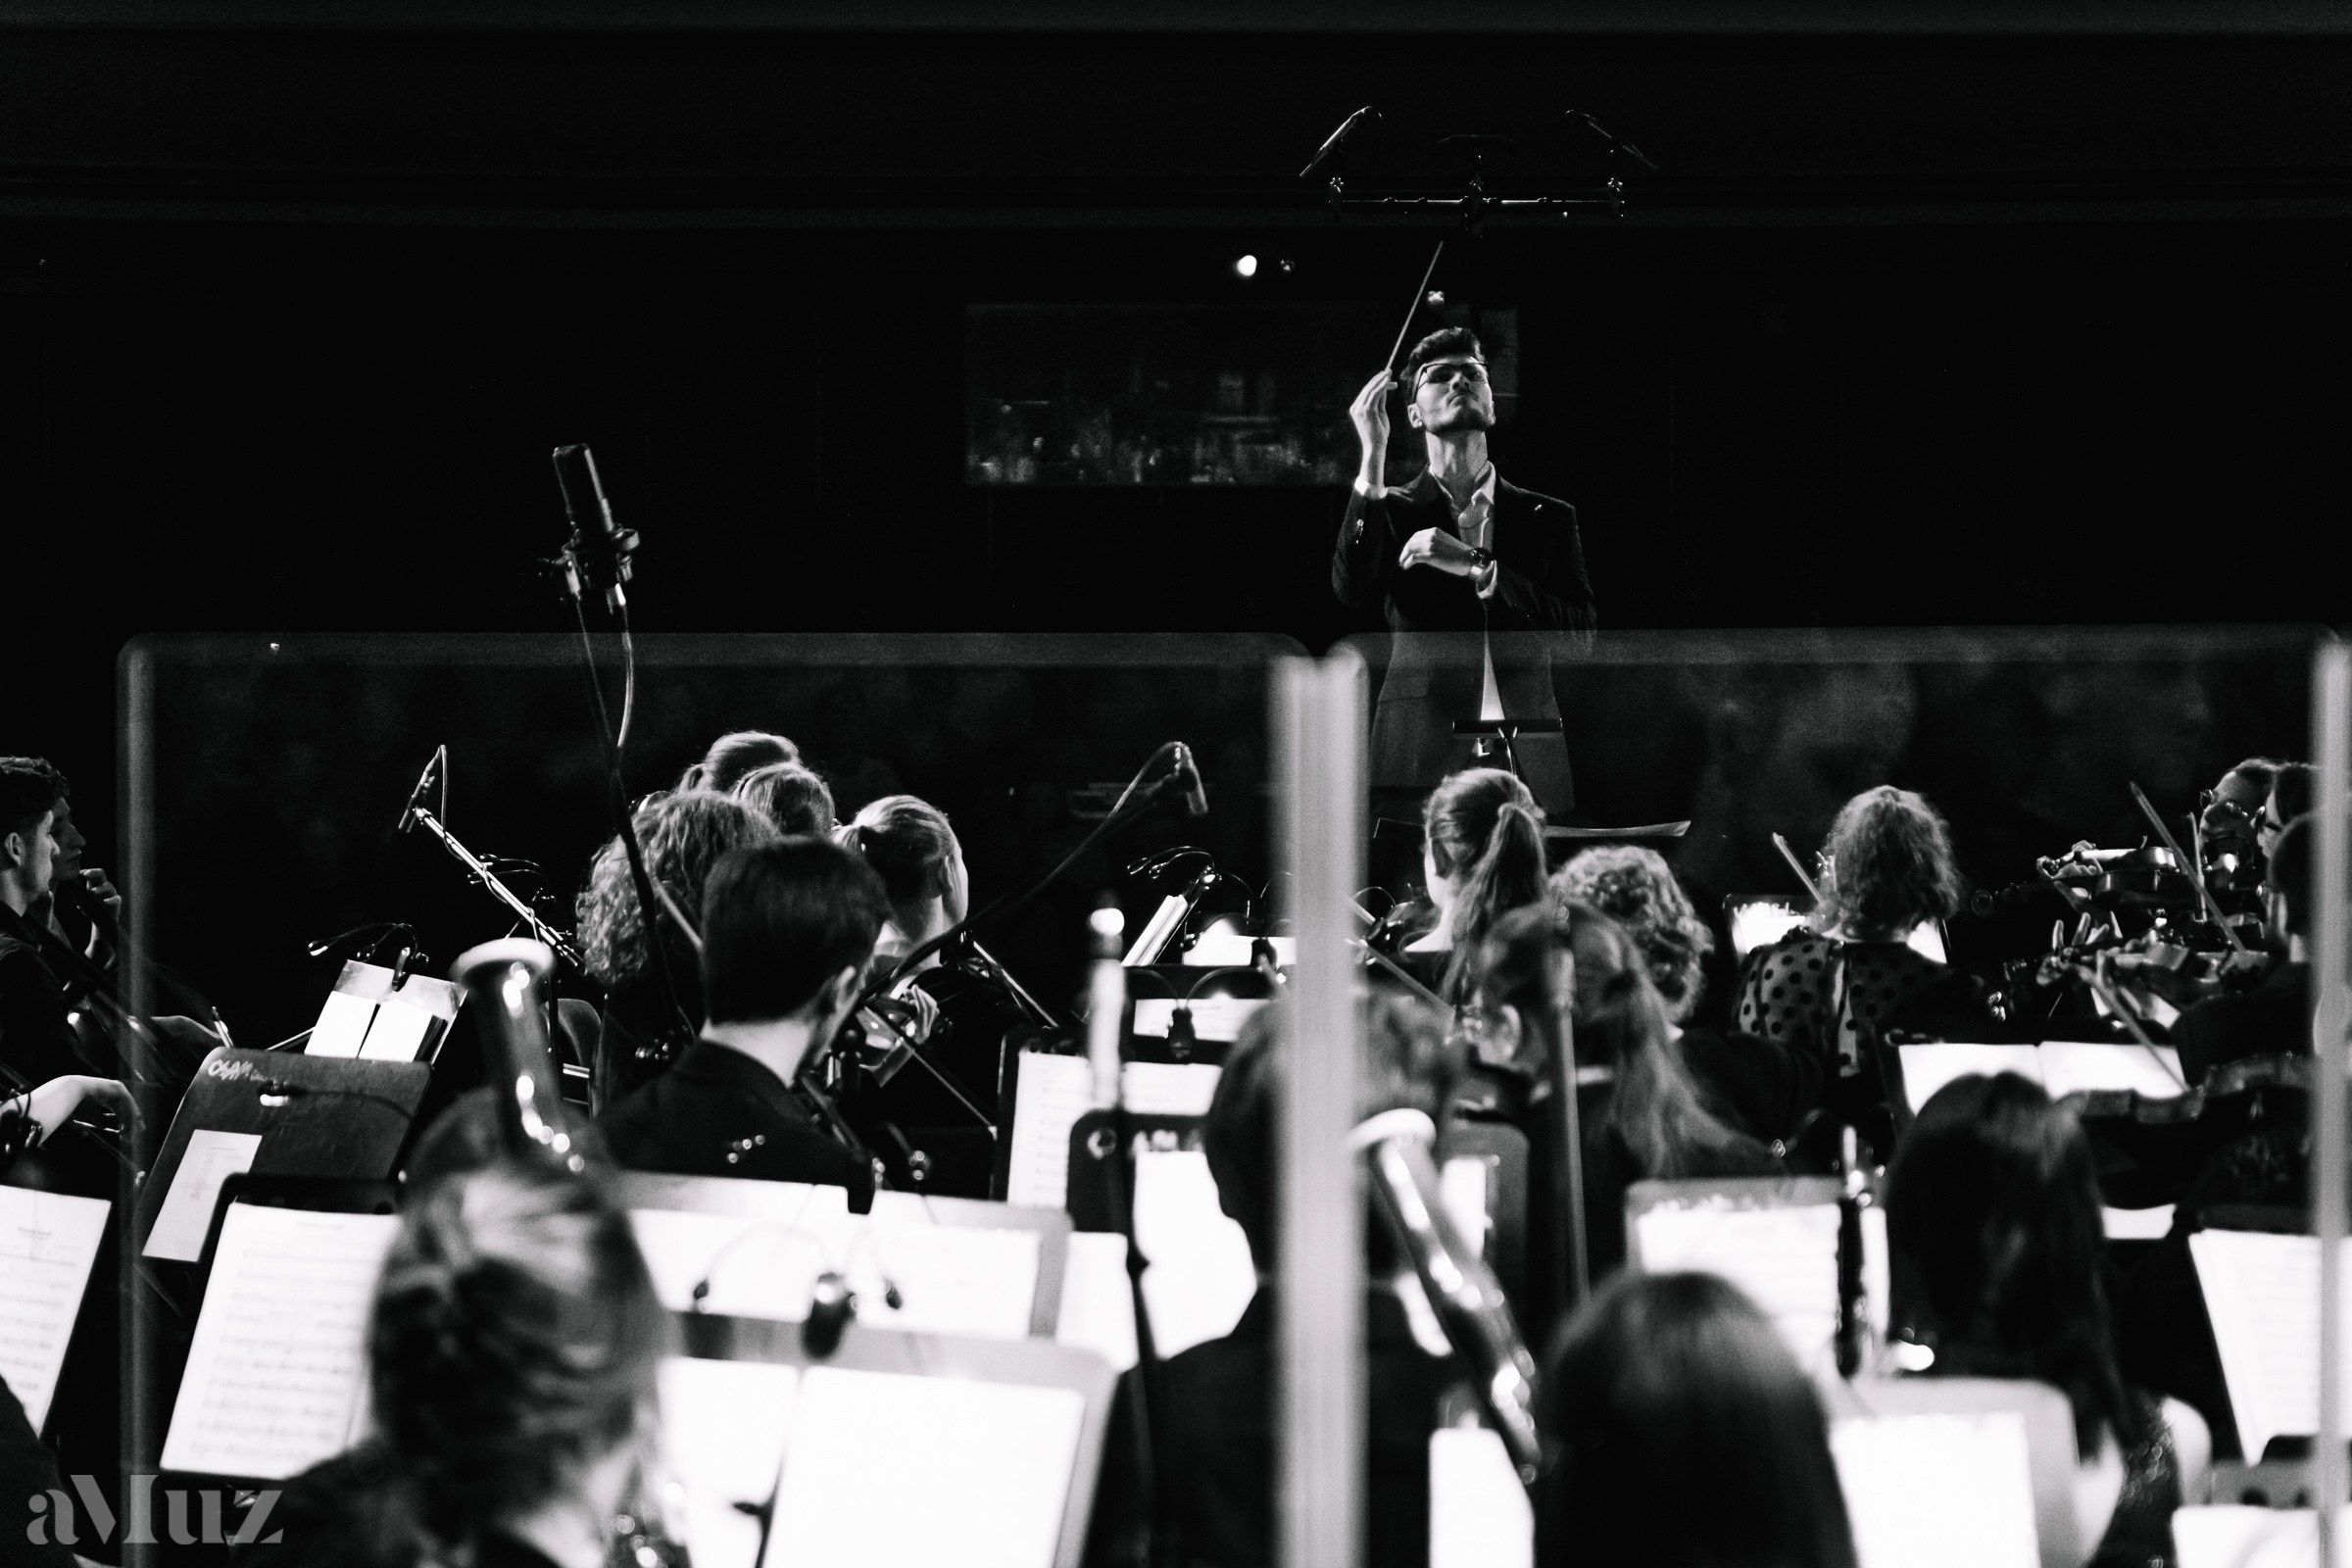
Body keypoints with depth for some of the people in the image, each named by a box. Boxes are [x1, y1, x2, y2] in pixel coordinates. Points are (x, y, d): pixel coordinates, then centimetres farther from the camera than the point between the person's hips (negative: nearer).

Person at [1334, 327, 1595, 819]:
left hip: (1528, 760, 1)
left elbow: (1581, 632, -1)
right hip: (1419, 760, -1)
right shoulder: (1391, 511, 9)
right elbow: (1353, 592, -10)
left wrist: (1475, 567, -11)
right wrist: (1373, 456, -11)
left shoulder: (1548, 518, 12)